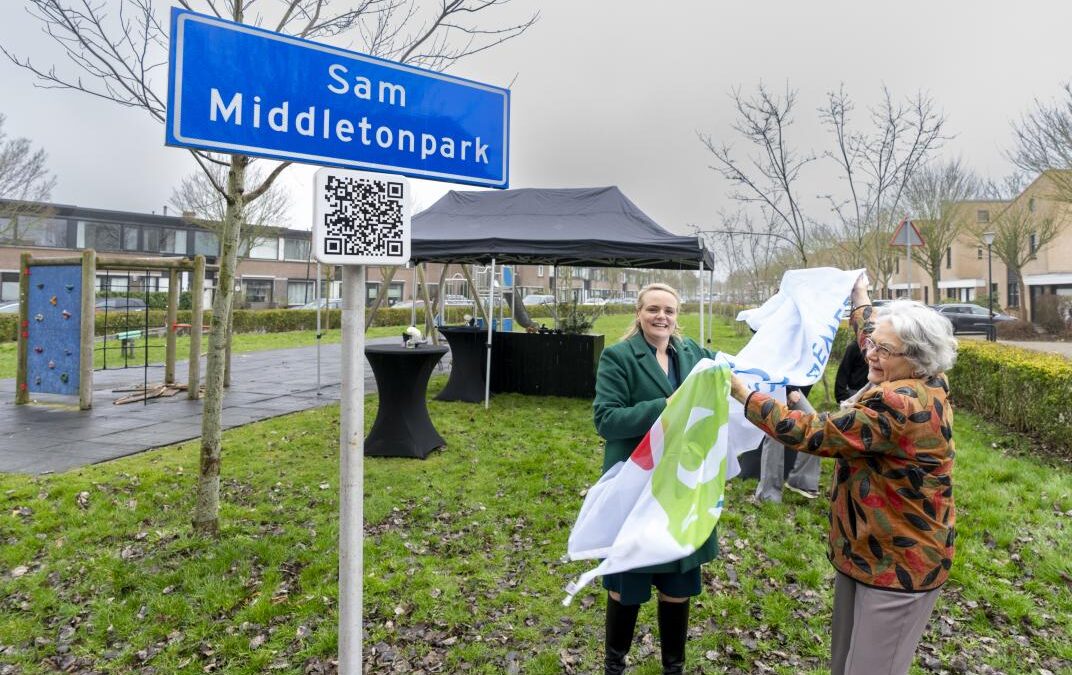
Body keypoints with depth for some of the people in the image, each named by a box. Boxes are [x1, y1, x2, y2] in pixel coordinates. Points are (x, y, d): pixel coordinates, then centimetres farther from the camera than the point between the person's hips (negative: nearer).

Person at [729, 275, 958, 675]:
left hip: (898, 564, -10)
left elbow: (810, 434, -27)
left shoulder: (897, 405, -28)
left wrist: (743, 393, -23)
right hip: (869, 549, 10)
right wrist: (860, 302, 38)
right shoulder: (928, 385, 3)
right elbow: (872, 341, 24)